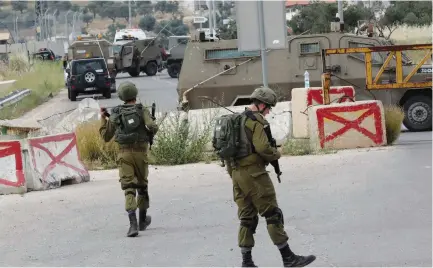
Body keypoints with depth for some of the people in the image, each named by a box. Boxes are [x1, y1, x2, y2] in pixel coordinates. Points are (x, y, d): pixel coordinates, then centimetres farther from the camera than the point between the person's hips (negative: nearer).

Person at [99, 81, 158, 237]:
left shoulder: (115, 114, 7)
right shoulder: (142, 111, 0)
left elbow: (106, 136, 13)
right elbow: (153, 127, -16)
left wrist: (103, 118, 23)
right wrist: (150, 133, 7)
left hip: (124, 154, 1)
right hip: (140, 153, 0)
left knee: (129, 189, -5)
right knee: (142, 186, 18)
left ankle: (133, 224, -22)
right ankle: (143, 220, 32)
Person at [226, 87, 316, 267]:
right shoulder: (256, 120, -10)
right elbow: (262, 148, -21)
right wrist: (276, 154, -2)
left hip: (236, 173, 9)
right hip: (253, 174, -9)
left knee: (247, 218, 10)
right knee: (273, 215, -5)